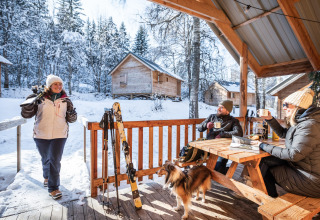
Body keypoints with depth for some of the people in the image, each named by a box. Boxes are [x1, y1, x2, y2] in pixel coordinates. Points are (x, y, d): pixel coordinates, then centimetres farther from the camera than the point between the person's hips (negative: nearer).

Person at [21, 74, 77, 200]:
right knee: (45, 159, 19)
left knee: (55, 160, -4)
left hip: (59, 135, -1)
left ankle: (53, 188, 11)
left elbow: (71, 119, 7)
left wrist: (71, 114, -16)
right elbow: (25, 114, -3)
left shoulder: (65, 100, 2)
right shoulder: (40, 98, -2)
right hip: (41, 135, 1)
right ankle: (47, 176, 48)